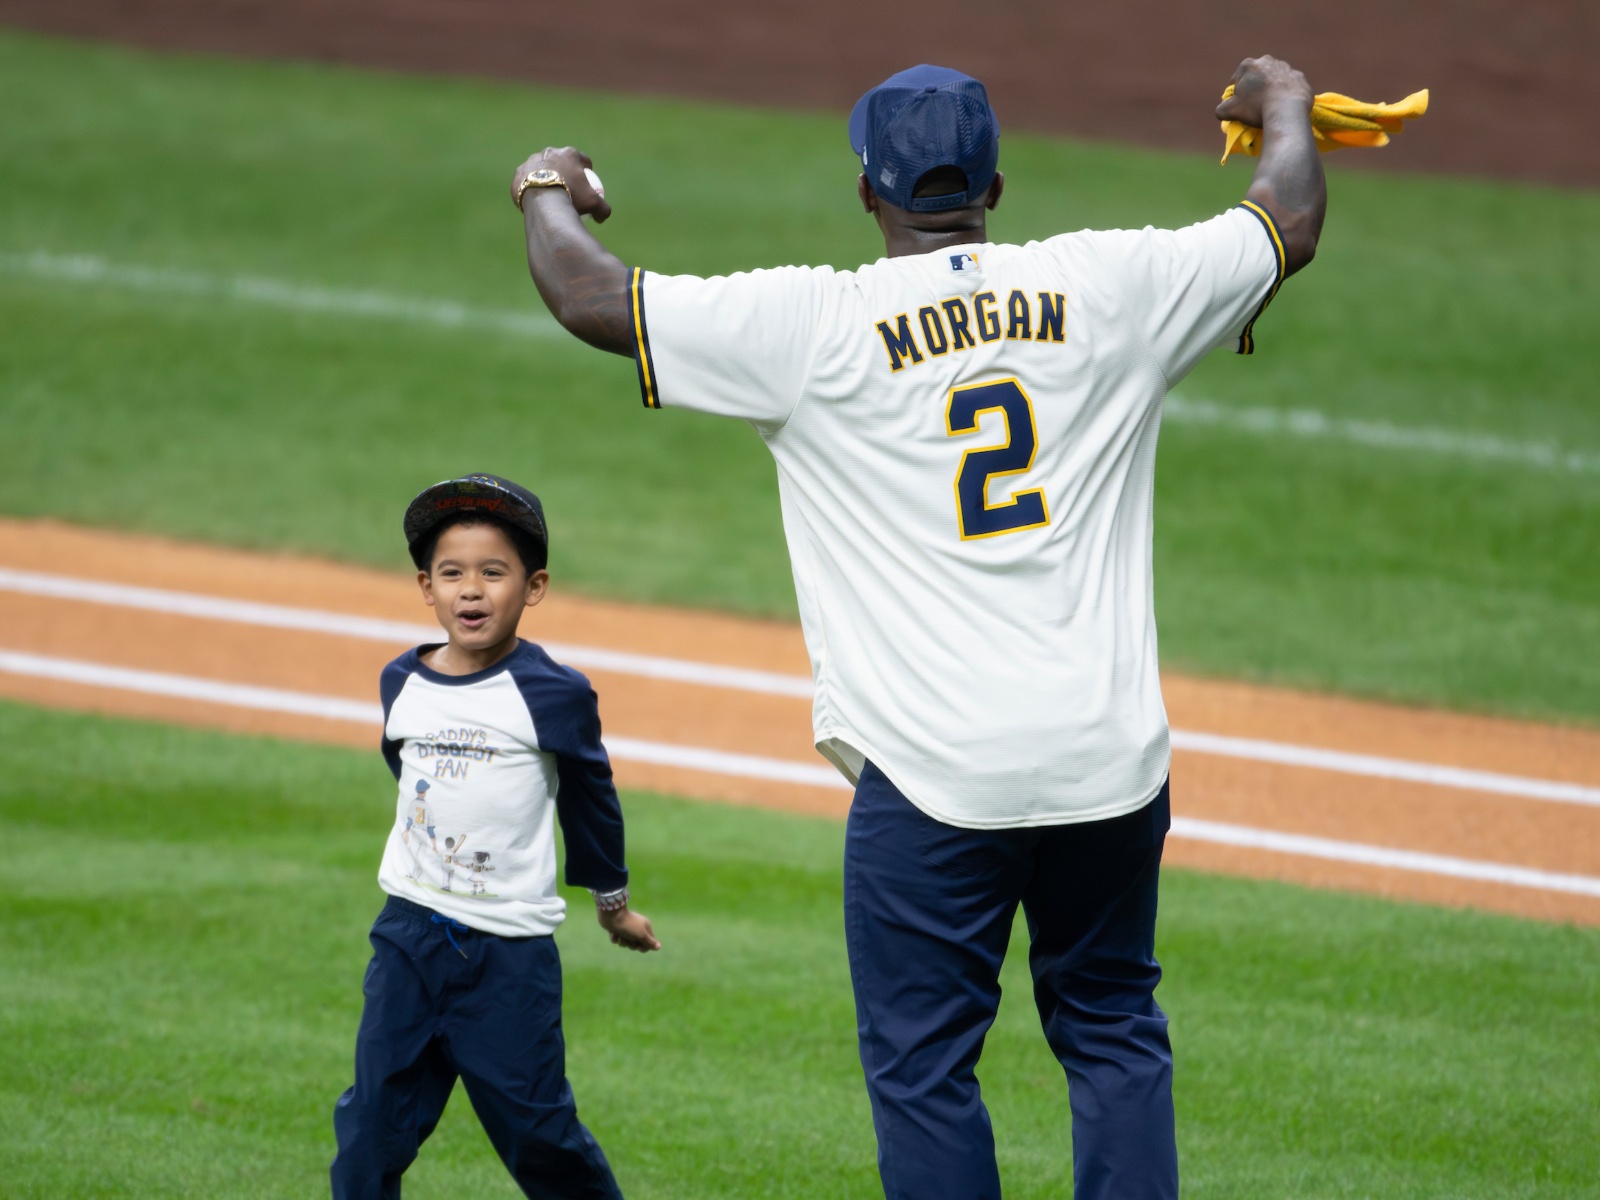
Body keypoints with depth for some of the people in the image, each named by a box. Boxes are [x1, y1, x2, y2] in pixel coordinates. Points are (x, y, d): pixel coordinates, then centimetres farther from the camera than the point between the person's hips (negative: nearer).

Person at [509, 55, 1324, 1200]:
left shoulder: (808, 323, -5)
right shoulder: (1106, 286, 3)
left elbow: (588, 295, 1)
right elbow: (1291, 226, 18)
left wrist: (547, 193, 23)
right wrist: (1285, 106, 39)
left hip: (933, 777, -3)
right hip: (1109, 758, 3)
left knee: (923, 1063, 4)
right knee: (1114, 1032, 17)